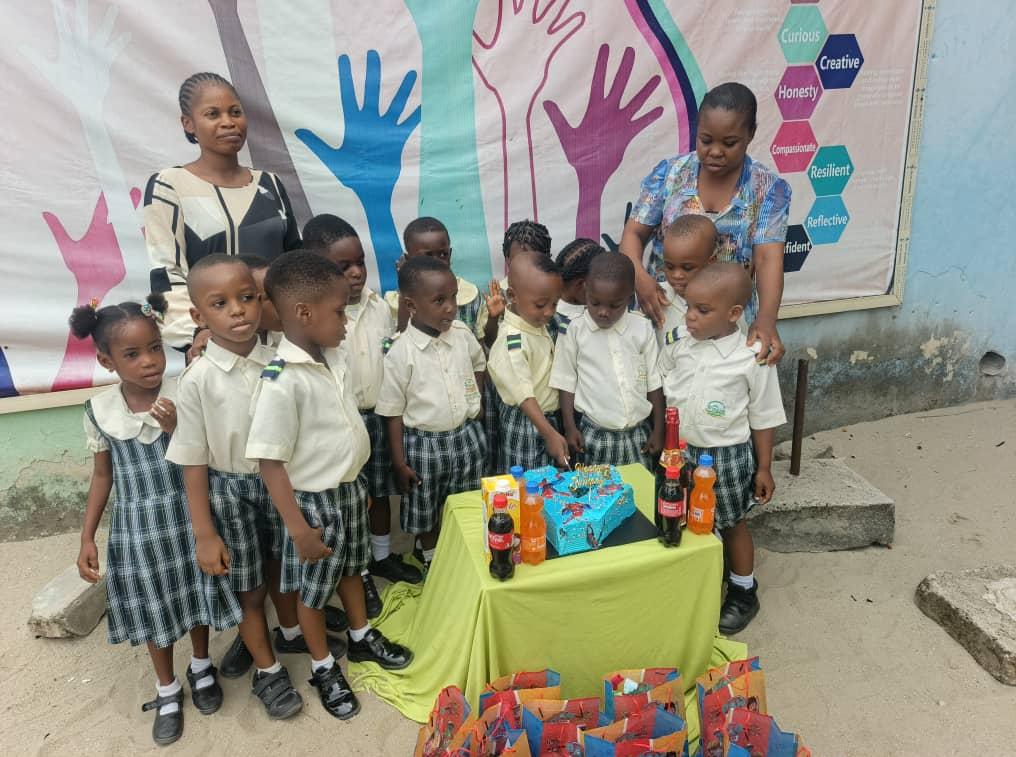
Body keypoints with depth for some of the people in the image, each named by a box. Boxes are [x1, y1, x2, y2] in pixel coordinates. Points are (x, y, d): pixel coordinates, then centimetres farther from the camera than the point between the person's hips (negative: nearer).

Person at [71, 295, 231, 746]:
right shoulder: (99, 411, -10)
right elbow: (103, 475, 3)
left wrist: (177, 431, -29)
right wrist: (87, 538, 1)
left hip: (187, 518, -1)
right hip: (137, 525, 1)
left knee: (196, 595, 16)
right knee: (153, 608, 15)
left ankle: (201, 668, 44)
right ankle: (167, 690, 38)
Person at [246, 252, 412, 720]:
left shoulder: (335, 357, -5)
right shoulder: (281, 381, -28)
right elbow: (270, 462, -24)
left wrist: (356, 484, 17)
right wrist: (299, 529, -19)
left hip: (350, 488, 7)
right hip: (315, 501, -7)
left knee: (351, 567, 27)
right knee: (313, 588, 15)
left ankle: (362, 638, 50)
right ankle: (323, 668, 37)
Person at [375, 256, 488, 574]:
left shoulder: (462, 333, -7)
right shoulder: (400, 353, -19)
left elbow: (479, 365, 17)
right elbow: (393, 413, -11)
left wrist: (472, 400, 6)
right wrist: (399, 462, -8)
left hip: (467, 437, 4)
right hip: (424, 444, -3)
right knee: (426, 513, 16)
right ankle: (432, 564, 39)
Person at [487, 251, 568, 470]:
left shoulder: (539, 325, 2)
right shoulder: (512, 341, -25)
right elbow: (523, 395, -25)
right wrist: (550, 434, -29)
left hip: (548, 419, 8)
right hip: (525, 425, -8)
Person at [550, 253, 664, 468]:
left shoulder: (642, 329, -1)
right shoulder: (575, 330, -5)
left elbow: (654, 382, 5)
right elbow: (566, 382, 2)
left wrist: (658, 431, 6)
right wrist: (570, 428, 0)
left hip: (638, 434, 2)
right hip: (594, 435, -1)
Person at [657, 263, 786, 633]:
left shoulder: (753, 357, -17)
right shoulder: (678, 343, -8)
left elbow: (763, 418, -8)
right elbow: (661, 392, 6)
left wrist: (764, 468, -2)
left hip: (728, 455, -3)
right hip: (683, 450, 4)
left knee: (732, 524, 15)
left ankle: (743, 592, 37)